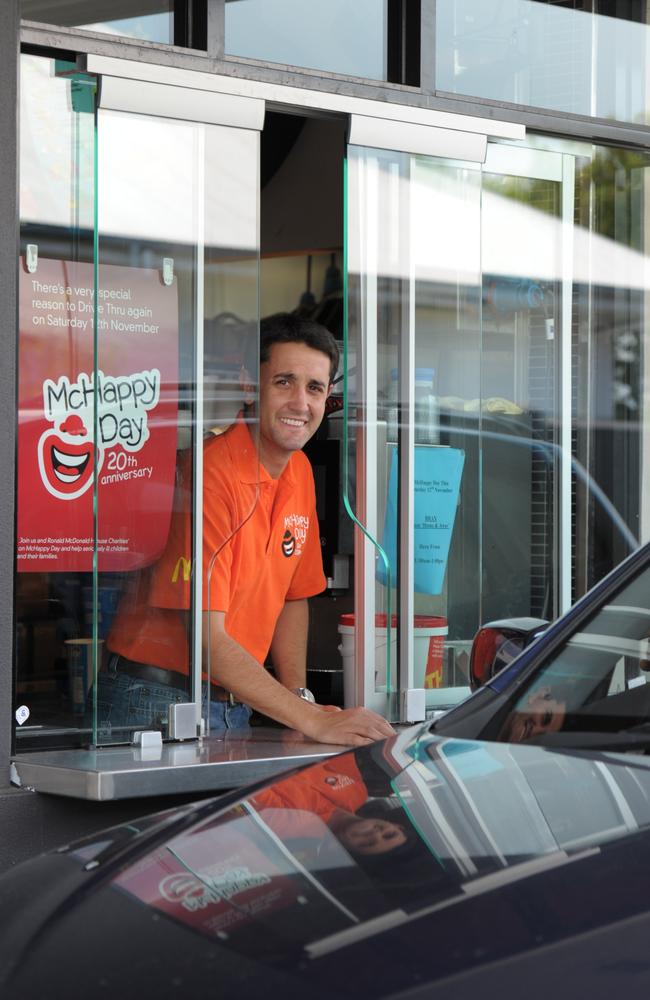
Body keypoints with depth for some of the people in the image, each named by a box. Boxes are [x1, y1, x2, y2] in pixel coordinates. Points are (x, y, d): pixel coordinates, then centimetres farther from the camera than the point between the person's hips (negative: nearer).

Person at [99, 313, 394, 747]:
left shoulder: (300, 471, 6)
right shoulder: (212, 474, -19)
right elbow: (207, 638, -23)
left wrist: (299, 695, 3)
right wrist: (313, 721, -26)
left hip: (236, 708, 7)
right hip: (159, 704, -7)